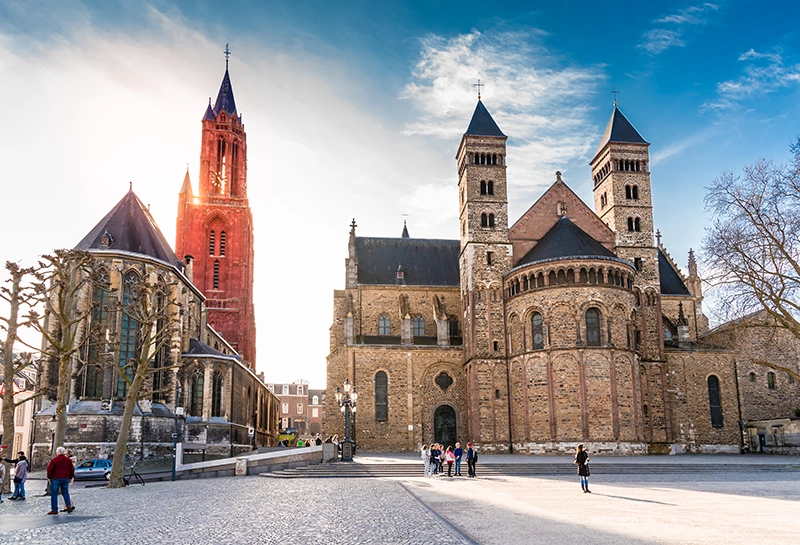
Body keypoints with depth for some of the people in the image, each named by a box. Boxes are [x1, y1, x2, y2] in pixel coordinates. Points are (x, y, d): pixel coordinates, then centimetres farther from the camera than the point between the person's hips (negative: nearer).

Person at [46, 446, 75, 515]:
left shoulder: (54, 460, -10)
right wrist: (70, 477, 21)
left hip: (56, 478, -5)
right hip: (65, 478, 5)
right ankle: (69, 506, -3)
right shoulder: (68, 460, 7)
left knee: (54, 494, 3)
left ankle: (54, 510, 3)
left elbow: (49, 470, -10)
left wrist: (49, 477, 4)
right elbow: (72, 470, 12)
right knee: (65, 493, 14)